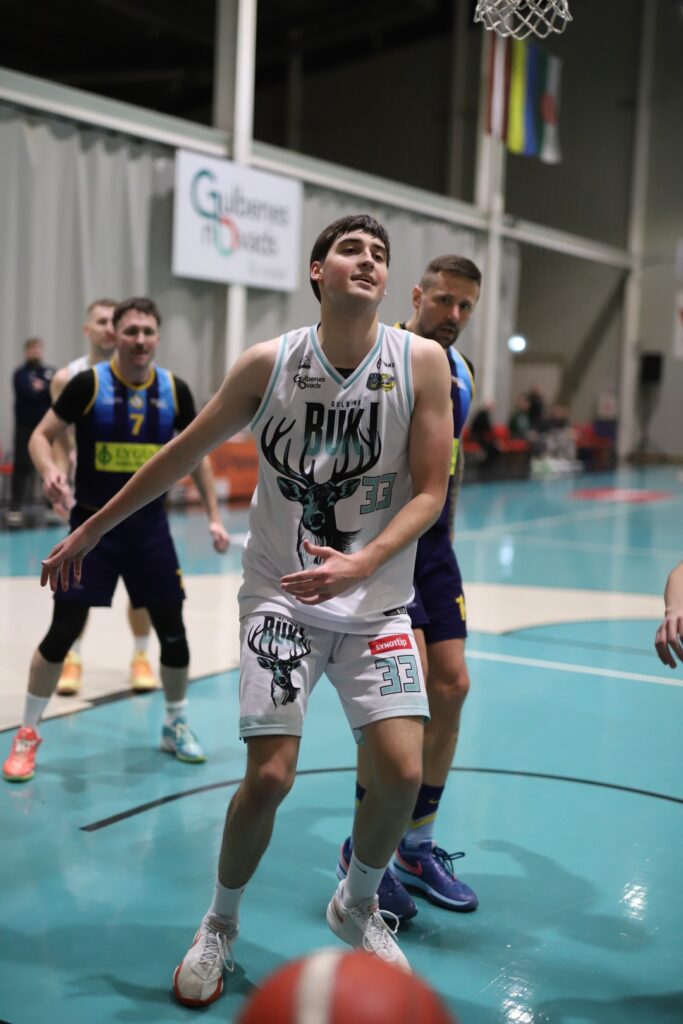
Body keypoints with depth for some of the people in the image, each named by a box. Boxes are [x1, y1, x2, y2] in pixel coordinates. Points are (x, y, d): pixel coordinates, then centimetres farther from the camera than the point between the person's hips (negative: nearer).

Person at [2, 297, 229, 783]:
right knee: (64, 630, -5)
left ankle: (176, 725, 27)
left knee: (172, 627, 6)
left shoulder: (174, 390, 0)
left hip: (150, 526, 3)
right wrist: (50, 470, -27)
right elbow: (41, 436, -5)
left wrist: (213, 516, 6)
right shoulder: (88, 384, -9)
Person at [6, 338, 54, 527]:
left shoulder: (50, 372, 12)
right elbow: (29, 393, -16)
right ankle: (15, 507, -3)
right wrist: (48, 391, -7)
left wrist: (42, 388, -11)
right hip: (26, 426, -4)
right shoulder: (20, 374, 0)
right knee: (22, 466, -6)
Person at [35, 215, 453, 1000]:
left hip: (377, 603, 1)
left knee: (402, 770, -9)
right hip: (280, 596, -1)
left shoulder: (422, 362, -8)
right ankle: (220, 922, 21)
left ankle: (357, 905, 22)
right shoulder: (268, 363, -7)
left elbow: (430, 489, -7)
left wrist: (362, 563, -24)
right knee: (269, 776, -8)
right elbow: (183, 453, 4)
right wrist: (90, 530, 9)